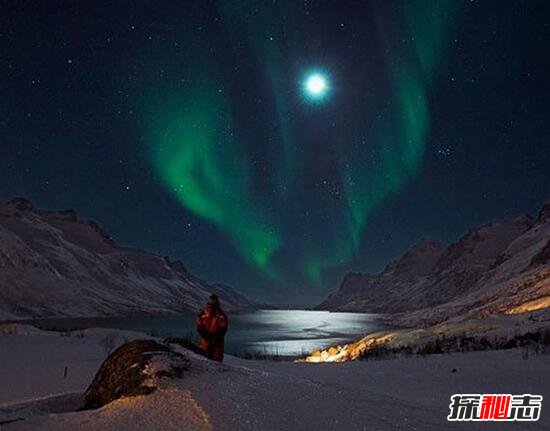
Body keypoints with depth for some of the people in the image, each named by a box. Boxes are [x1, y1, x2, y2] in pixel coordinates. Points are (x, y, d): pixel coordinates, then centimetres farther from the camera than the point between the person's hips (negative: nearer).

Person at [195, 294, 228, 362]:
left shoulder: (222, 315, -1)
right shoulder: (202, 315, 0)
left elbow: (223, 329, -2)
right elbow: (199, 328, -1)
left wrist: (216, 338, -14)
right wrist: (207, 336, -13)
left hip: (217, 342, 0)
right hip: (205, 341, 0)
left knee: (217, 360, 2)